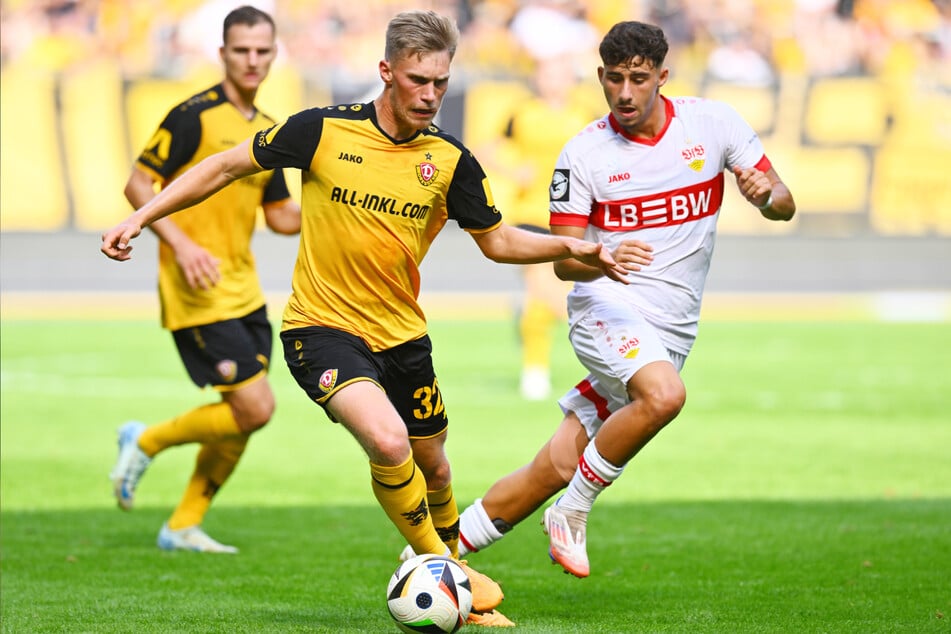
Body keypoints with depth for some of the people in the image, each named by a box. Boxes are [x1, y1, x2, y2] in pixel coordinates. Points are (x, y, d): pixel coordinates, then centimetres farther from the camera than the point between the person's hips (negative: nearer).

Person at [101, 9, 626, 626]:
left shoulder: (451, 159, -4)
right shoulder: (323, 130, -13)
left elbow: (498, 240, 8)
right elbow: (229, 166, -2)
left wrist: (569, 247, -9)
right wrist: (141, 217, -5)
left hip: (402, 336, 4)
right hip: (321, 327, -4)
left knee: (432, 466, 15)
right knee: (387, 440, -26)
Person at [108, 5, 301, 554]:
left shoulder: (267, 132, 12)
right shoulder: (195, 117, -12)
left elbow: (281, 216, 19)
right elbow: (138, 185, -12)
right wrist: (182, 243, -22)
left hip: (243, 293, 8)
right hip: (199, 296, -8)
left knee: (244, 417, 7)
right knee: (255, 408, -13)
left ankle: (184, 527, 20)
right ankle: (147, 443, 8)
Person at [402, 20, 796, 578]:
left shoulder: (712, 122, 1)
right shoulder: (584, 154, -4)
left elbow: (785, 205, 5)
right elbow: (563, 260, -5)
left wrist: (767, 195, -20)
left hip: (672, 331, 3)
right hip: (608, 308, -3)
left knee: (554, 470, -1)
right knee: (664, 395, -35)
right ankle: (573, 513, -16)